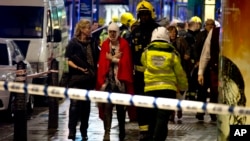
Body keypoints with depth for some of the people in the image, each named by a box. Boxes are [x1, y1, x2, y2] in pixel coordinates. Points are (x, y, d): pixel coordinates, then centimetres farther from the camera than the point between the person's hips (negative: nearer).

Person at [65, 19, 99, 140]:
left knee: (86, 105, 7)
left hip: (89, 78, 5)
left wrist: (95, 70, 5)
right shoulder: (73, 42, -1)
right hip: (76, 78, -5)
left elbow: (96, 59, 19)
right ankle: (72, 130, -6)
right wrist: (78, 68, -17)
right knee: (75, 104, -9)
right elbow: (68, 60, -6)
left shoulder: (92, 43, 12)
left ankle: (84, 131, 14)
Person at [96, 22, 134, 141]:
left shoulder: (124, 44, 1)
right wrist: (116, 58, -11)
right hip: (107, 79, 1)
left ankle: (122, 131, 22)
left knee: (120, 107, 8)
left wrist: (111, 58, -5)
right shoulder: (105, 44, 8)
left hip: (120, 79, -1)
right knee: (107, 106, -6)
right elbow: (102, 61, -1)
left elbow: (125, 62, -7)